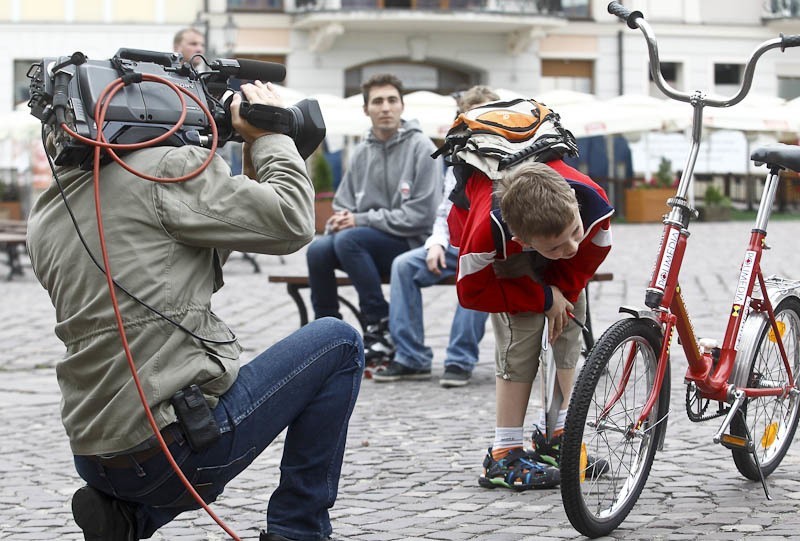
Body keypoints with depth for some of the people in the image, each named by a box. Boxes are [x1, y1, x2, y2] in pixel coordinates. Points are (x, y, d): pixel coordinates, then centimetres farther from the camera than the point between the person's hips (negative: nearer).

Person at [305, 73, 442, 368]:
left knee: (348, 240, -30)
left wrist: (361, 220, -13)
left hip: (409, 244, -5)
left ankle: (382, 327, -20)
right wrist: (339, 220, -7)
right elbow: (343, 204, 19)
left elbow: (421, 215, -13)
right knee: (318, 250, -22)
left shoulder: (421, 148, -5)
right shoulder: (362, 152, 13)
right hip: (369, 248, 5)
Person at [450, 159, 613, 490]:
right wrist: (544, 298, -29)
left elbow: (585, 258, -14)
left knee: (570, 326, -2)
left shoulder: (594, 203, -38)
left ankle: (556, 436, 13)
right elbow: (471, 292, -29)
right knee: (520, 336, -19)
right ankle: (504, 457, -13)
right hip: (506, 256, -4)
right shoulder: (487, 231, -48)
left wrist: (562, 295, -22)